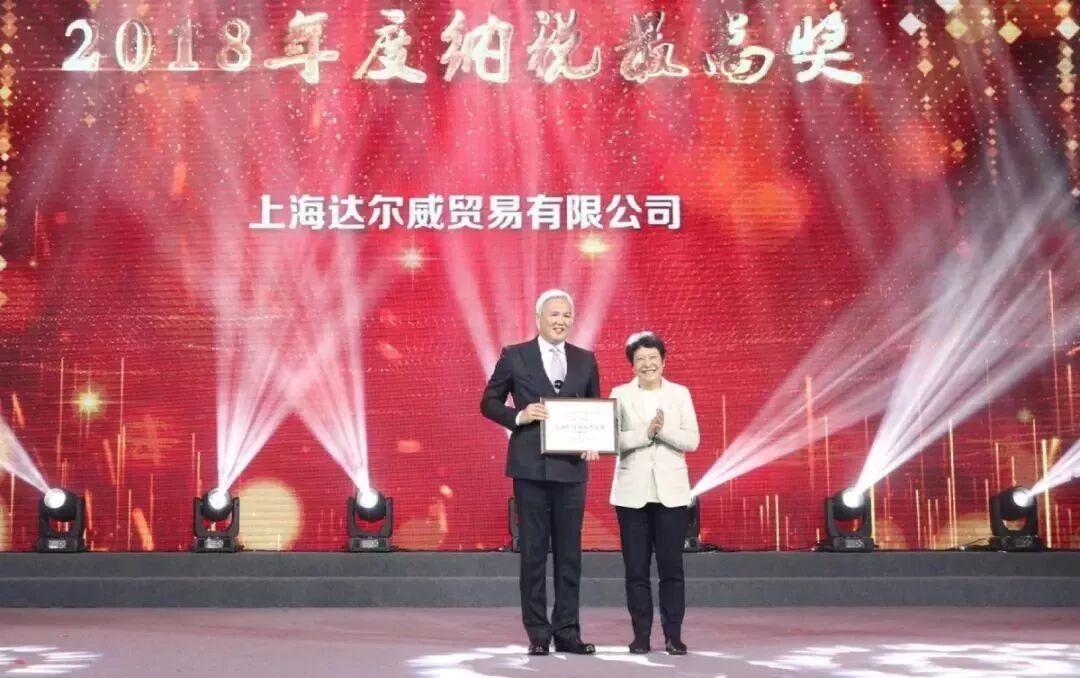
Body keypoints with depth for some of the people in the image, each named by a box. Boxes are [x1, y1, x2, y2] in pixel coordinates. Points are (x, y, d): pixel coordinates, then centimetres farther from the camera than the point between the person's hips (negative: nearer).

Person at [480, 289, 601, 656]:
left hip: (571, 466, 3)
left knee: (569, 552, 5)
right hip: (531, 466, -2)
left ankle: (567, 632, 11)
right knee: (533, 551, 2)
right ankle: (538, 633, 9)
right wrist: (518, 416, -14)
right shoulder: (514, 356, 1)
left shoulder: (585, 360, 10)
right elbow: (489, 402, 4)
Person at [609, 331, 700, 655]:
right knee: (636, 568, 3)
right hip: (632, 491, 0)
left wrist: (662, 430, -15)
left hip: (670, 491, 0)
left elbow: (692, 440, -1)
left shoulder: (680, 394, 6)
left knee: (671, 567, 0)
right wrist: (646, 431, -17)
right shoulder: (620, 394, 4)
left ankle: (673, 636, 7)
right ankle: (641, 635, 10)